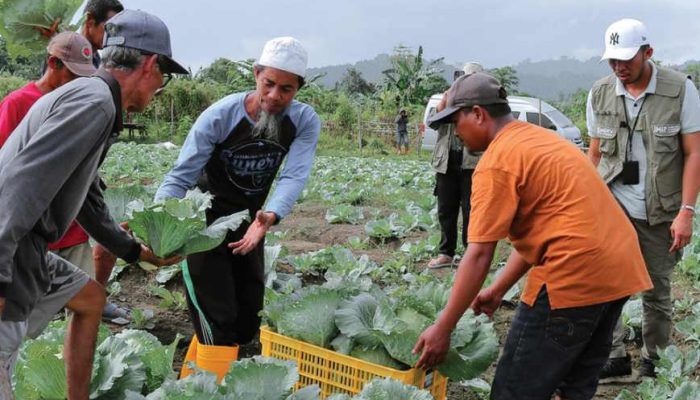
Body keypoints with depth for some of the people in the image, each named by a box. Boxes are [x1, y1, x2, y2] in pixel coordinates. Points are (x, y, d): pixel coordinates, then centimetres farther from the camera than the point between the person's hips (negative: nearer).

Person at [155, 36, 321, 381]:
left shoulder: (305, 121, -14)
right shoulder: (220, 116, -23)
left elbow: (294, 176, -28)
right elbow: (180, 177, -23)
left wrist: (269, 217, -48)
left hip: (251, 223, 5)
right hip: (206, 222, -4)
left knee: (247, 322, 12)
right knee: (217, 321, -12)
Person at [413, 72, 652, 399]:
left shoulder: (496, 161, -9)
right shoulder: (538, 138, 19)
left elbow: (478, 256, -12)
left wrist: (442, 329, -6)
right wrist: (498, 290, 24)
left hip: (576, 273, -10)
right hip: (621, 266, 10)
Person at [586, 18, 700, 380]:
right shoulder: (600, 93, 2)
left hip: (660, 212, -1)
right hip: (613, 205, 2)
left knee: (658, 290, 8)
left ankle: (654, 361, 24)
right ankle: (614, 357, 3)